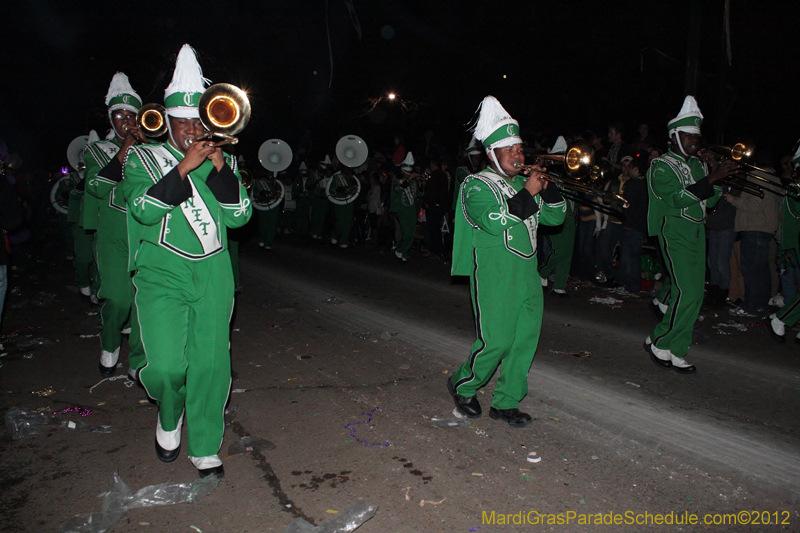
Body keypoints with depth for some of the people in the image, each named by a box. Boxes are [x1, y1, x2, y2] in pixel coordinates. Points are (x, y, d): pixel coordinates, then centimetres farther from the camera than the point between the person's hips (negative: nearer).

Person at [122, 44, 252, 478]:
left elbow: (238, 216, 0)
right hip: (162, 275, -2)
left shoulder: (222, 161, 13)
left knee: (210, 364, 3)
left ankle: (204, 447, 21)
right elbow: (144, 210, -12)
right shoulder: (142, 159, 6)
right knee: (166, 367, -12)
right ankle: (169, 419, 23)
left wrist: (219, 166, -10)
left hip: (213, 276, 2)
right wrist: (185, 166, -17)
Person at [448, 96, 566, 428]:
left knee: (526, 338, 7)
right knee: (496, 341, -6)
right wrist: (528, 192, -17)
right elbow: (494, 221, -21)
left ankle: (506, 402, 20)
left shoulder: (524, 184, 18)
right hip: (493, 277, -7)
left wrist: (547, 187, 0)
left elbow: (556, 217, 15)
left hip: (527, 275, 7)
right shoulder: (477, 185, -4)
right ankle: (463, 386, 20)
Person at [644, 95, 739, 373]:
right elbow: (679, 198, -18)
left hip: (697, 231, 8)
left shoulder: (698, 165, 18)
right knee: (687, 292, -15)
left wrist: (720, 178, 0)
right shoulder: (661, 166, -5)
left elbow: (709, 200, 16)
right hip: (675, 232, -7)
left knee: (694, 293, 5)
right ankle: (662, 345, 0)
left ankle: (673, 350, 16)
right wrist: (712, 177, -21)